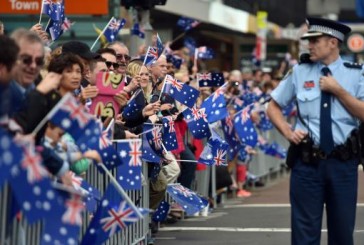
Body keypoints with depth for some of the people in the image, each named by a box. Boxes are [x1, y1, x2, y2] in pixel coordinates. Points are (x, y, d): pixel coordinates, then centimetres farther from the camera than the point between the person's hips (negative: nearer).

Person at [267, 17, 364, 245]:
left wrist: (338, 90, -14)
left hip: (343, 162, 0)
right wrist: (288, 132, -3)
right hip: (307, 161, 0)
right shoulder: (299, 72, 3)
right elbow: (274, 106, 13)